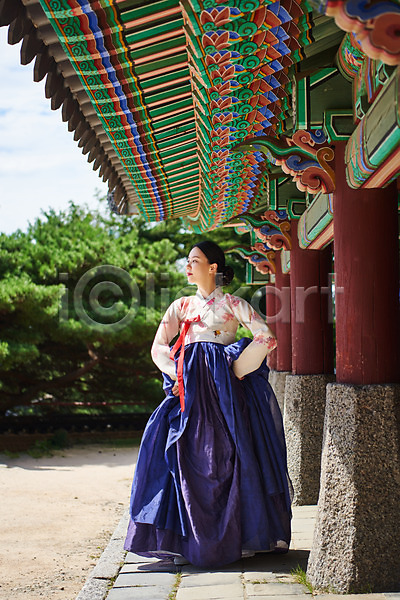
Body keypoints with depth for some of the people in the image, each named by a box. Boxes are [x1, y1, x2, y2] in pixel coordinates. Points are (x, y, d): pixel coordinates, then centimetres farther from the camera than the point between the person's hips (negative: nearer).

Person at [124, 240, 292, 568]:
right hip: (190, 389, 3)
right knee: (191, 461, -3)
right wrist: (179, 375, -3)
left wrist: (236, 370, -7)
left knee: (226, 460, -5)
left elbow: (267, 338, -3)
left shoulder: (232, 304, 6)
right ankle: (190, 539, 3)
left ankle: (232, 537, 4)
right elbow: (159, 347, 12)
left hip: (224, 389, -3)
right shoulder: (181, 306, 16)